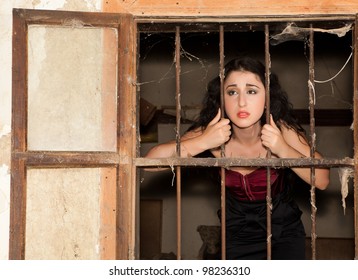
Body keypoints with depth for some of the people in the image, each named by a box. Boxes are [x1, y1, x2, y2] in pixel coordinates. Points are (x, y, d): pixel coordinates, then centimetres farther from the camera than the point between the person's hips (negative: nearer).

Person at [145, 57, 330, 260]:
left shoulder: (282, 130, -22)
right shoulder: (211, 133, -19)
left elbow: (322, 180, -23)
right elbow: (152, 160, -27)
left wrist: (283, 149, -36)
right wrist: (202, 143, -38)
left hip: (283, 231, -1)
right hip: (238, 233, 1)